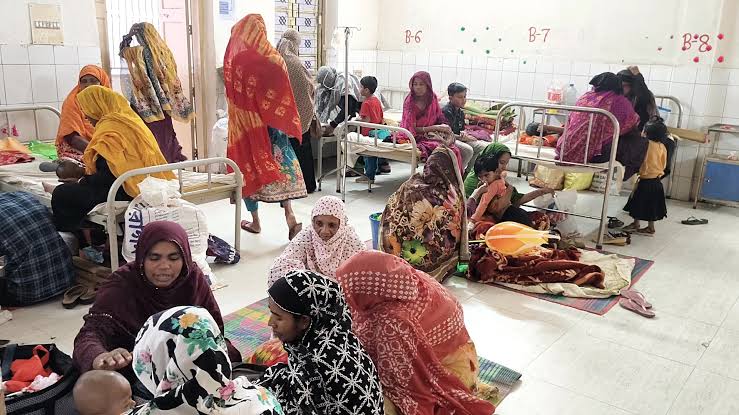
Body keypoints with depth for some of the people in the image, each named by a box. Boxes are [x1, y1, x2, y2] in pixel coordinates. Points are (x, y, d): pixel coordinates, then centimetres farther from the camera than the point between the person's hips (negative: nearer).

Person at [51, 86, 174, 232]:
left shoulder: (111, 129, -14)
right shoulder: (129, 119, 16)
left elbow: (108, 175, -20)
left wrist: (79, 181, -5)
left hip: (127, 192, -10)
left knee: (61, 194, -7)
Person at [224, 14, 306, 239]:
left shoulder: (234, 56, -10)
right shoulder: (273, 58, -7)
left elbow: (232, 90, 1)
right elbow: (283, 94, -3)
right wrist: (286, 123, 6)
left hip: (245, 122, 0)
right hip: (270, 121, 1)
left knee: (249, 166, 11)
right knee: (281, 164, 8)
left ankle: (255, 221, 19)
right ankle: (289, 215, -6)